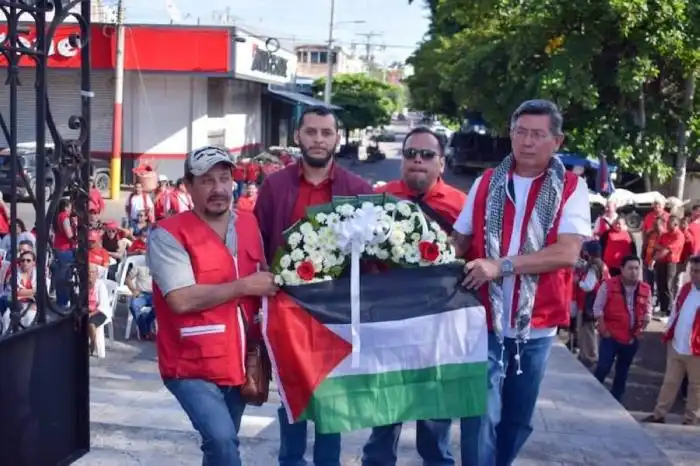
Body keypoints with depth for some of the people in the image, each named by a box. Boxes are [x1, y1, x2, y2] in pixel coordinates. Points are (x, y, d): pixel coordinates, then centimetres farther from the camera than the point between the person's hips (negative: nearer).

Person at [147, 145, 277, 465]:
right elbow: (181, 300, -25)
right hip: (192, 367, -6)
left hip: (238, 363, 7)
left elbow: (263, 282, 20)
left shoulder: (249, 225, 6)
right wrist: (244, 286, -19)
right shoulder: (168, 234, -14)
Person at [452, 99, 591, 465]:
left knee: (518, 420, 14)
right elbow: (459, 243, 8)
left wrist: (502, 265, -23)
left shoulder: (572, 189, -2)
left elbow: (567, 253, -15)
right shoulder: (486, 184, 5)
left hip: (536, 326, 0)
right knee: (481, 416, -6)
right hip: (484, 322, 0)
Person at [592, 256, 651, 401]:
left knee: (623, 372, 14)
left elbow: (648, 310, 12)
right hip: (611, 336, -4)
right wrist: (603, 329, -10)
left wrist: (647, 318, -11)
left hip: (632, 338, 4)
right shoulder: (609, 285, -9)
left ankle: (616, 400, 26)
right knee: (603, 368, -6)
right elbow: (598, 308, -6)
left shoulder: (645, 289, 2)